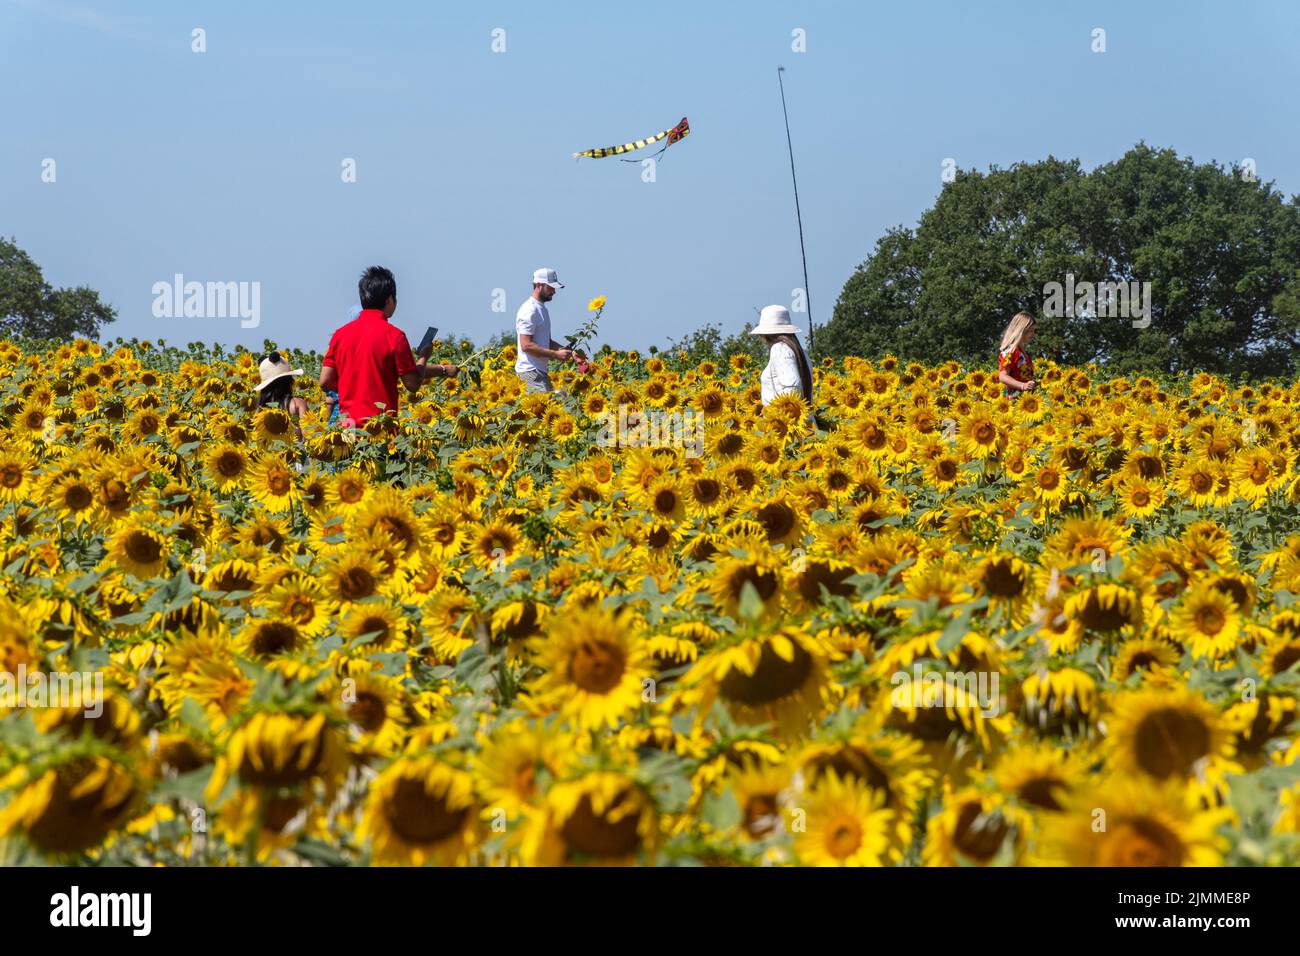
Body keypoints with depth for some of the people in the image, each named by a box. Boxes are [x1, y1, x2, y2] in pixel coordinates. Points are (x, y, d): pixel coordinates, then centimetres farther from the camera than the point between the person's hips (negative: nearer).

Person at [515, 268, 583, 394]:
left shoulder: (542, 309, 20)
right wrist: (556, 354, -20)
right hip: (531, 372, -10)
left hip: (540, 371, 10)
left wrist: (569, 351, 14)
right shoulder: (530, 311, -13)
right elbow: (526, 345, -20)